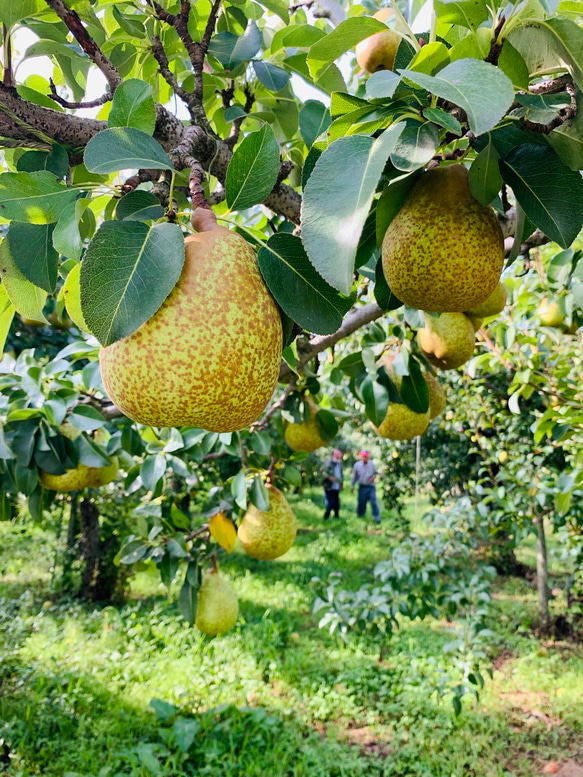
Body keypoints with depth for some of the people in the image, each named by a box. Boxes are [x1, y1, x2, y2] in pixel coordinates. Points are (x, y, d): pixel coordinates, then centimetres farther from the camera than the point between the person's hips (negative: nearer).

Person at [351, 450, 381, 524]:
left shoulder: (372, 464, -2)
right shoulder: (357, 465, -1)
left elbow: (376, 473, 12)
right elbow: (354, 476, 7)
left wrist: (374, 477, -9)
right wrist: (352, 486, 11)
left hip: (371, 487, -1)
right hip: (362, 487, 1)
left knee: (374, 502, -8)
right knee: (361, 502, 6)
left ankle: (376, 518, -4)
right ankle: (360, 515, 26)